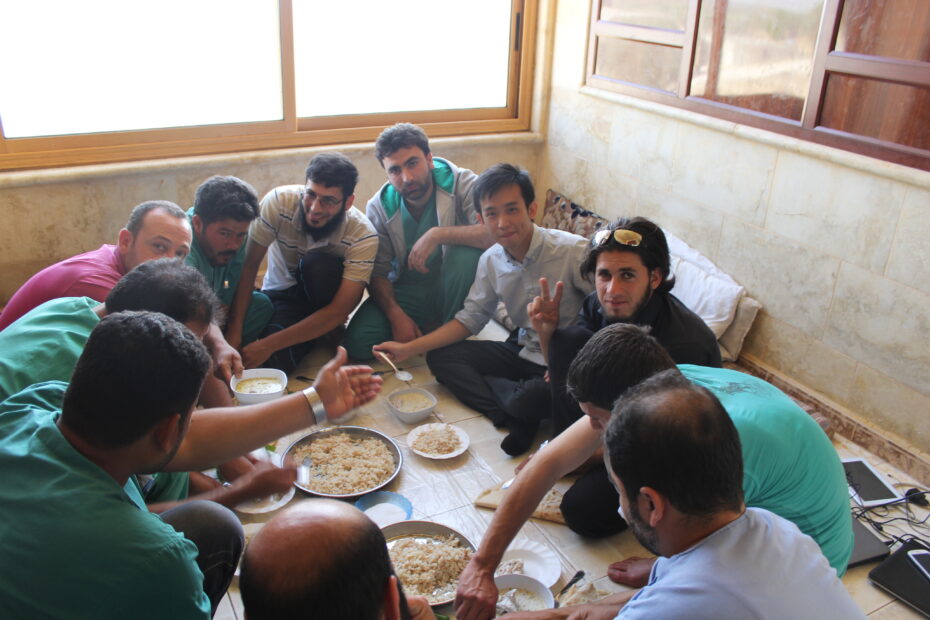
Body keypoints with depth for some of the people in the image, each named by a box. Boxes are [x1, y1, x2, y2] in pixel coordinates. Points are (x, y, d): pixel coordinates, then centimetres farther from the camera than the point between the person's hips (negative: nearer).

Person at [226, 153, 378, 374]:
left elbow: (339, 311, -29)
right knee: (278, 361, -29)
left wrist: (268, 344, -33)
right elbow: (248, 266, -18)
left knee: (317, 264, -35)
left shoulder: (363, 236, -28)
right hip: (282, 294, 0)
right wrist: (234, 331, -25)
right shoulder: (278, 202, -25)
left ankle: (329, 334, -6)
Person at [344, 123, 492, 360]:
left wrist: (437, 234, -37)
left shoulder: (461, 183, -18)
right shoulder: (379, 207, -8)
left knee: (467, 254, -35)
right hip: (407, 291, 2)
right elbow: (377, 273, -6)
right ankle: (428, 327, 8)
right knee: (357, 343, -19)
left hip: (451, 285, -2)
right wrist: (396, 315, -23)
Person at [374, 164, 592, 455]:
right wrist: (409, 349, 1)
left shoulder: (574, 251, -20)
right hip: (522, 351, 7)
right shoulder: (491, 261, 0)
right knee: (440, 357, -2)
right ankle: (517, 418, -13)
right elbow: (470, 318, 8)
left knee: (526, 401, -37)